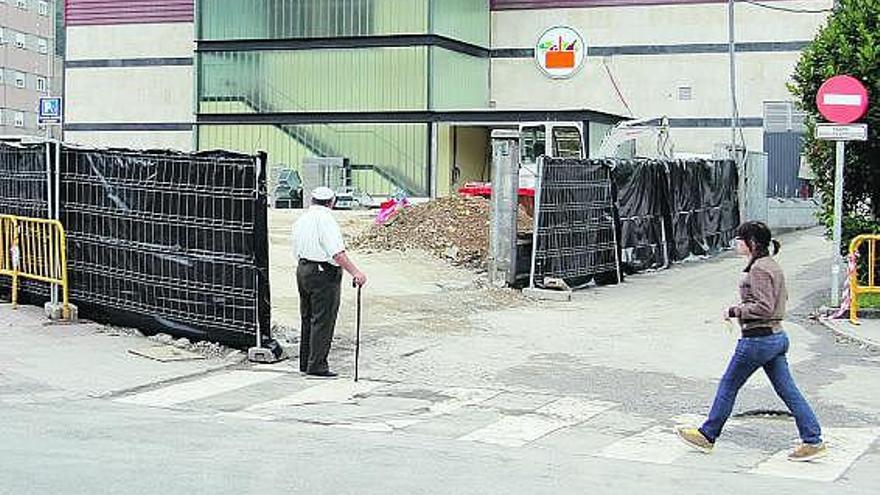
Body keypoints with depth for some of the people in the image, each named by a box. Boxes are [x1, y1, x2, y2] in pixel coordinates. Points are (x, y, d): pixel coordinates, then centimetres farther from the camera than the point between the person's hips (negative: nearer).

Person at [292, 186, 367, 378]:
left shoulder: (300, 220, 13)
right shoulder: (325, 219, -14)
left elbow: (297, 252, 16)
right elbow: (337, 252, -24)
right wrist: (355, 272, -29)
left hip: (302, 269, 9)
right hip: (324, 274, -9)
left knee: (307, 319, 16)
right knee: (323, 320, -5)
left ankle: (305, 362, 22)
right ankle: (317, 365, -6)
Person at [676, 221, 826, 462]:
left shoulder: (759, 269, -17)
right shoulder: (772, 265, 12)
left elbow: (764, 307, -22)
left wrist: (734, 311, -13)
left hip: (758, 339, -9)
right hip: (777, 336, 9)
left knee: (728, 386, 5)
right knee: (787, 390, 8)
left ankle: (707, 436, 16)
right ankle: (813, 440, 5)